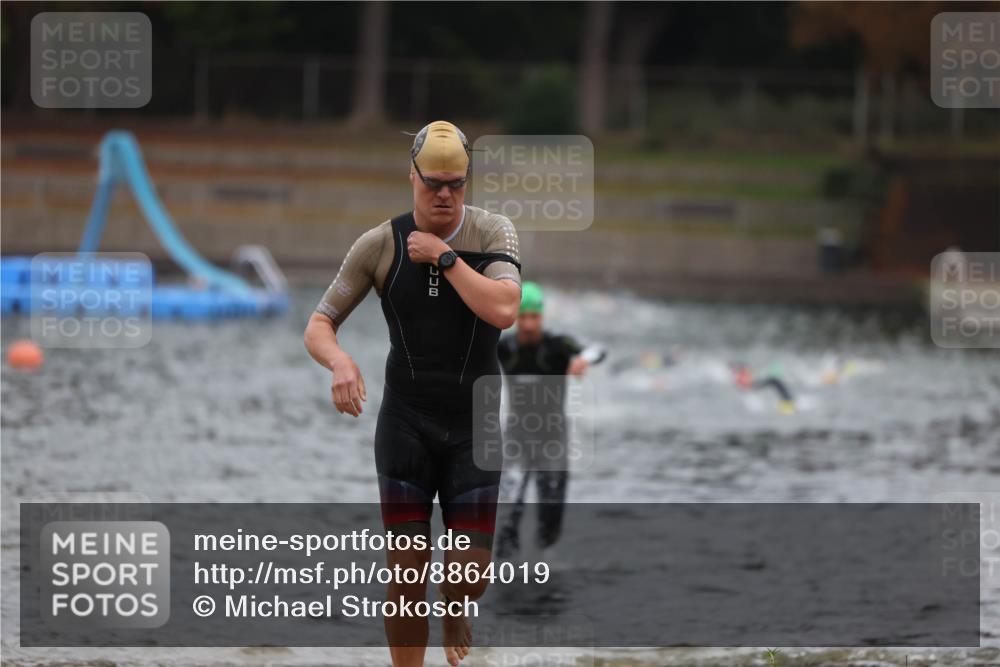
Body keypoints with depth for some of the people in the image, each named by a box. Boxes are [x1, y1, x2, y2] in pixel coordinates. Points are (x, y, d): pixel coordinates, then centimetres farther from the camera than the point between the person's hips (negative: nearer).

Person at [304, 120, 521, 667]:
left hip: (475, 422, 0)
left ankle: (454, 608, 32)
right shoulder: (380, 243, -3)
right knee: (407, 567, -6)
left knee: (472, 570, -5)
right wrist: (340, 361, -23)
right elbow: (318, 326, -1)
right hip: (406, 420, 0)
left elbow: (503, 311, -22)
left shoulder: (493, 232, -5)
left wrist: (445, 257, -20)